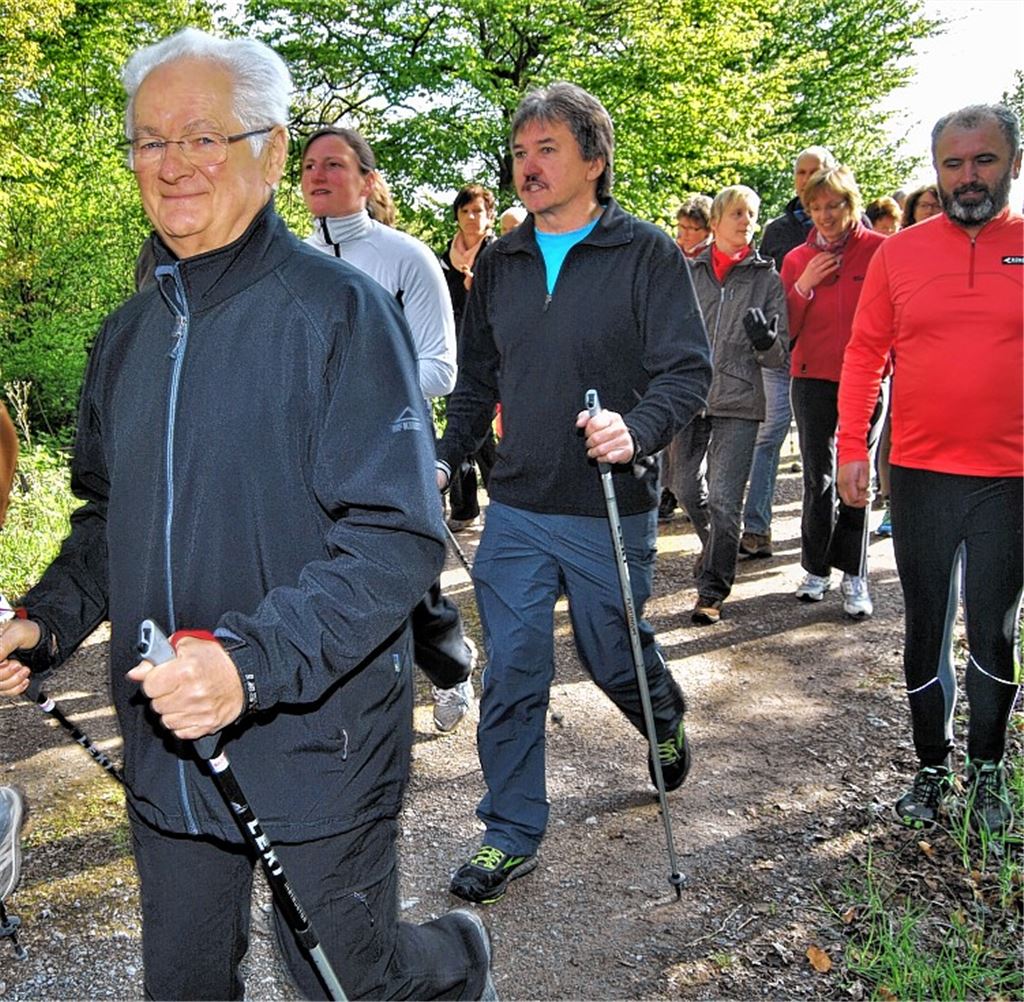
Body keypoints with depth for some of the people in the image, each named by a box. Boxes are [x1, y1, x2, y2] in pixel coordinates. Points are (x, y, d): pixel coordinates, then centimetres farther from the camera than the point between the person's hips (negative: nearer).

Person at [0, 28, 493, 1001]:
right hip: (163, 752, 6)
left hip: (316, 748, -6)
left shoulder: (339, 310, -14)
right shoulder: (127, 334, 8)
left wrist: (252, 661, -31)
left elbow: (397, 538, -20)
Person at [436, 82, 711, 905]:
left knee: (617, 659, 13)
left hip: (611, 511, -3)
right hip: (516, 508, 4)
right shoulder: (499, 264, 10)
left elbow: (688, 370, -11)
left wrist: (636, 429, -30)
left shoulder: (647, 253, -6)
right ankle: (512, 834, 18)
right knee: (511, 675, 3)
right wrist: (445, 460, 8)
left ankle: (668, 729, 48)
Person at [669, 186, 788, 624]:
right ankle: (716, 551, 42)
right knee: (687, 489, 13)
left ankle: (712, 591, 5)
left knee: (724, 500, -8)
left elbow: (780, 356, 3)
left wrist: (767, 341, -18)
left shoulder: (768, 279, 4)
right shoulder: (689, 272, 7)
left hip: (738, 404, -3)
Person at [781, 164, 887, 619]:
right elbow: (786, 329, 7)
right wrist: (804, 286, -7)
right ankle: (816, 569, 16)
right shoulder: (797, 258, 8)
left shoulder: (880, 250, -1)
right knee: (818, 478, 4)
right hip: (813, 378, 2)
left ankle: (854, 577, 10)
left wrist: (895, 372, -6)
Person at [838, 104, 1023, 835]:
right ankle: (932, 766, 27)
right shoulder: (899, 253, 3)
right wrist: (852, 448, -1)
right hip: (920, 473, 1)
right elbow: (865, 354, 5)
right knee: (926, 629, 10)